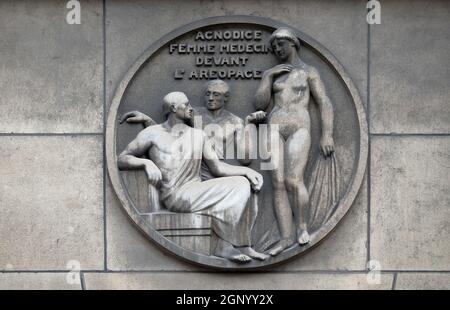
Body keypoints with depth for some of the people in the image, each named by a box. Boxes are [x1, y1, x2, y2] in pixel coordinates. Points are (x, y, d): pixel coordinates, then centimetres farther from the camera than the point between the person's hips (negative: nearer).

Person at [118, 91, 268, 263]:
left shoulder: (198, 135, 19)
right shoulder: (153, 133, 7)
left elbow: (217, 167, 14)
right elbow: (121, 159, 2)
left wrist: (247, 170, -2)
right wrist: (146, 163, -18)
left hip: (197, 191, 6)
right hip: (175, 195, -5)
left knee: (241, 183, -20)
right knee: (235, 194, -23)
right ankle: (228, 245, -13)